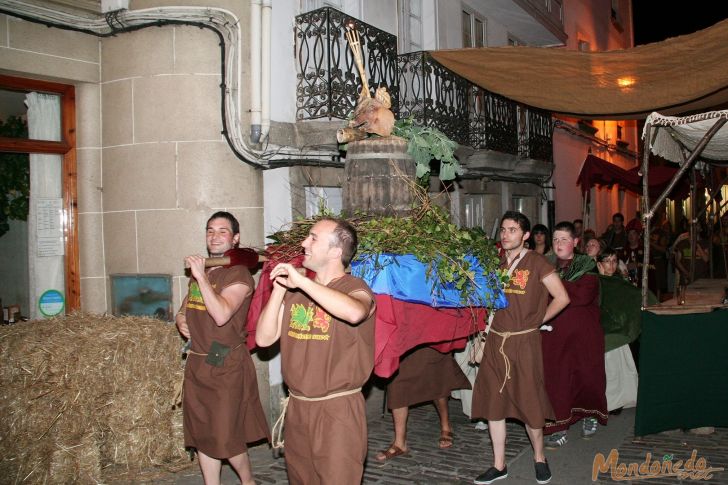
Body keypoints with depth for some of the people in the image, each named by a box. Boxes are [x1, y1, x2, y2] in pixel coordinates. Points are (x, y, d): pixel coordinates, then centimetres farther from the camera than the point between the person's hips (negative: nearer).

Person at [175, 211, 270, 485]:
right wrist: (180, 318, 6)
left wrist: (202, 277, -27)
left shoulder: (239, 275, -12)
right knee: (202, 435, 12)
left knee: (225, 437, 0)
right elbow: (187, 305, 28)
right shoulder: (200, 271, 12)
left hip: (225, 366, -7)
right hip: (196, 362, 7)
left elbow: (222, 314, -27)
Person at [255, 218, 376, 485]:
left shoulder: (355, 288, -10)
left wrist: (302, 281, -30)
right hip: (296, 407, 6)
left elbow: (355, 312, -36)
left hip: (338, 410, -6)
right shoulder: (295, 291, 7)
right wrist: (279, 289, -5)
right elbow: (264, 339, 3)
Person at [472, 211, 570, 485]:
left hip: (524, 342, -4)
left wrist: (537, 321, -2)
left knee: (529, 401, 4)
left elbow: (562, 298, -5)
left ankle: (539, 457, 28)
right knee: (493, 402, 7)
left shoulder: (535, 263, -5)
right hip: (495, 341, 5)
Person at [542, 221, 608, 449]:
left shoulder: (586, 266, 0)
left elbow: (584, 295, -16)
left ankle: (589, 416, 32)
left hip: (584, 332, -1)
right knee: (555, 377, -3)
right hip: (554, 332, 2)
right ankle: (559, 427, 8)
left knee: (586, 374, 7)